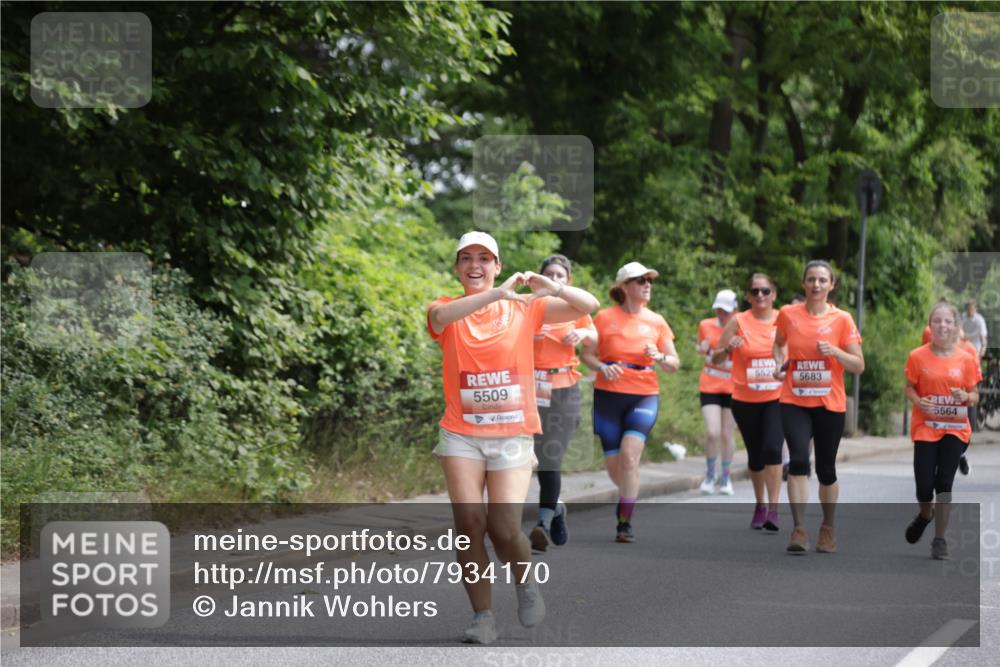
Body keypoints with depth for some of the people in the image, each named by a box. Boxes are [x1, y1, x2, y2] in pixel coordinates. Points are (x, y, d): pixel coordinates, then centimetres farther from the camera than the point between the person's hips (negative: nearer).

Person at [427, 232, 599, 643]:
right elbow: (441, 316, -24)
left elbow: (588, 306, 0)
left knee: (504, 529, -11)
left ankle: (526, 581, 21)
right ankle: (483, 617, 3)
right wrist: (497, 294, -35)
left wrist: (551, 287, -21)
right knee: (469, 525, -8)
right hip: (462, 435, 1)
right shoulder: (446, 310, 3)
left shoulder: (523, 309, 5)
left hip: (512, 435, -1)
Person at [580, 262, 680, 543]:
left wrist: (659, 357, -12)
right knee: (614, 465, 5)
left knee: (629, 454, -21)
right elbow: (586, 353, 4)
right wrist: (602, 367, -16)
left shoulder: (656, 322, 6)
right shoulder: (605, 318, 0)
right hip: (609, 395, 0)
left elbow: (675, 364, 9)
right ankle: (628, 496, 40)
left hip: (644, 396, 0)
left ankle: (625, 523, -15)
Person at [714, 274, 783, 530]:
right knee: (755, 455, 11)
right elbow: (716, 358, 2)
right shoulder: (738, 322, -2)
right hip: (745, 400, 1)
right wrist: (728, 348, -19)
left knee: (772, 449, -19)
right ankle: (759, 505, 31)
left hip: (777, 398, -1)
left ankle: (773, 509, -15)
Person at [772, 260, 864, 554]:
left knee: (826, 469, 9)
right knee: (799, 460, -19)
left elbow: (859, 365, -1)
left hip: (830, 405, 0)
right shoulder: (788, 314, 2)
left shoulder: (842, 320, -2)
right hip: (794, 402, 0)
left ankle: (828, 528, 29)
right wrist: (780, 363, 3)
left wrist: (834, 351, -18)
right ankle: (799, 530, -19)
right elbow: (778, 343, 23)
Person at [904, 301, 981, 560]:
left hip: (955, 429, 0)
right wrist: (918, 401, -15)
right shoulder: (918, 357, -3)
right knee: (924, 485, -3)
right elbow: (909, 388, 5)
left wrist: (966, 398, -16)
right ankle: (925, 514, 33)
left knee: (944, 483, -5)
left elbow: (974, 396, 7)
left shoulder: (966, 359, -1)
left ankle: (939, 540, 7)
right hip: (926, 428, 0)